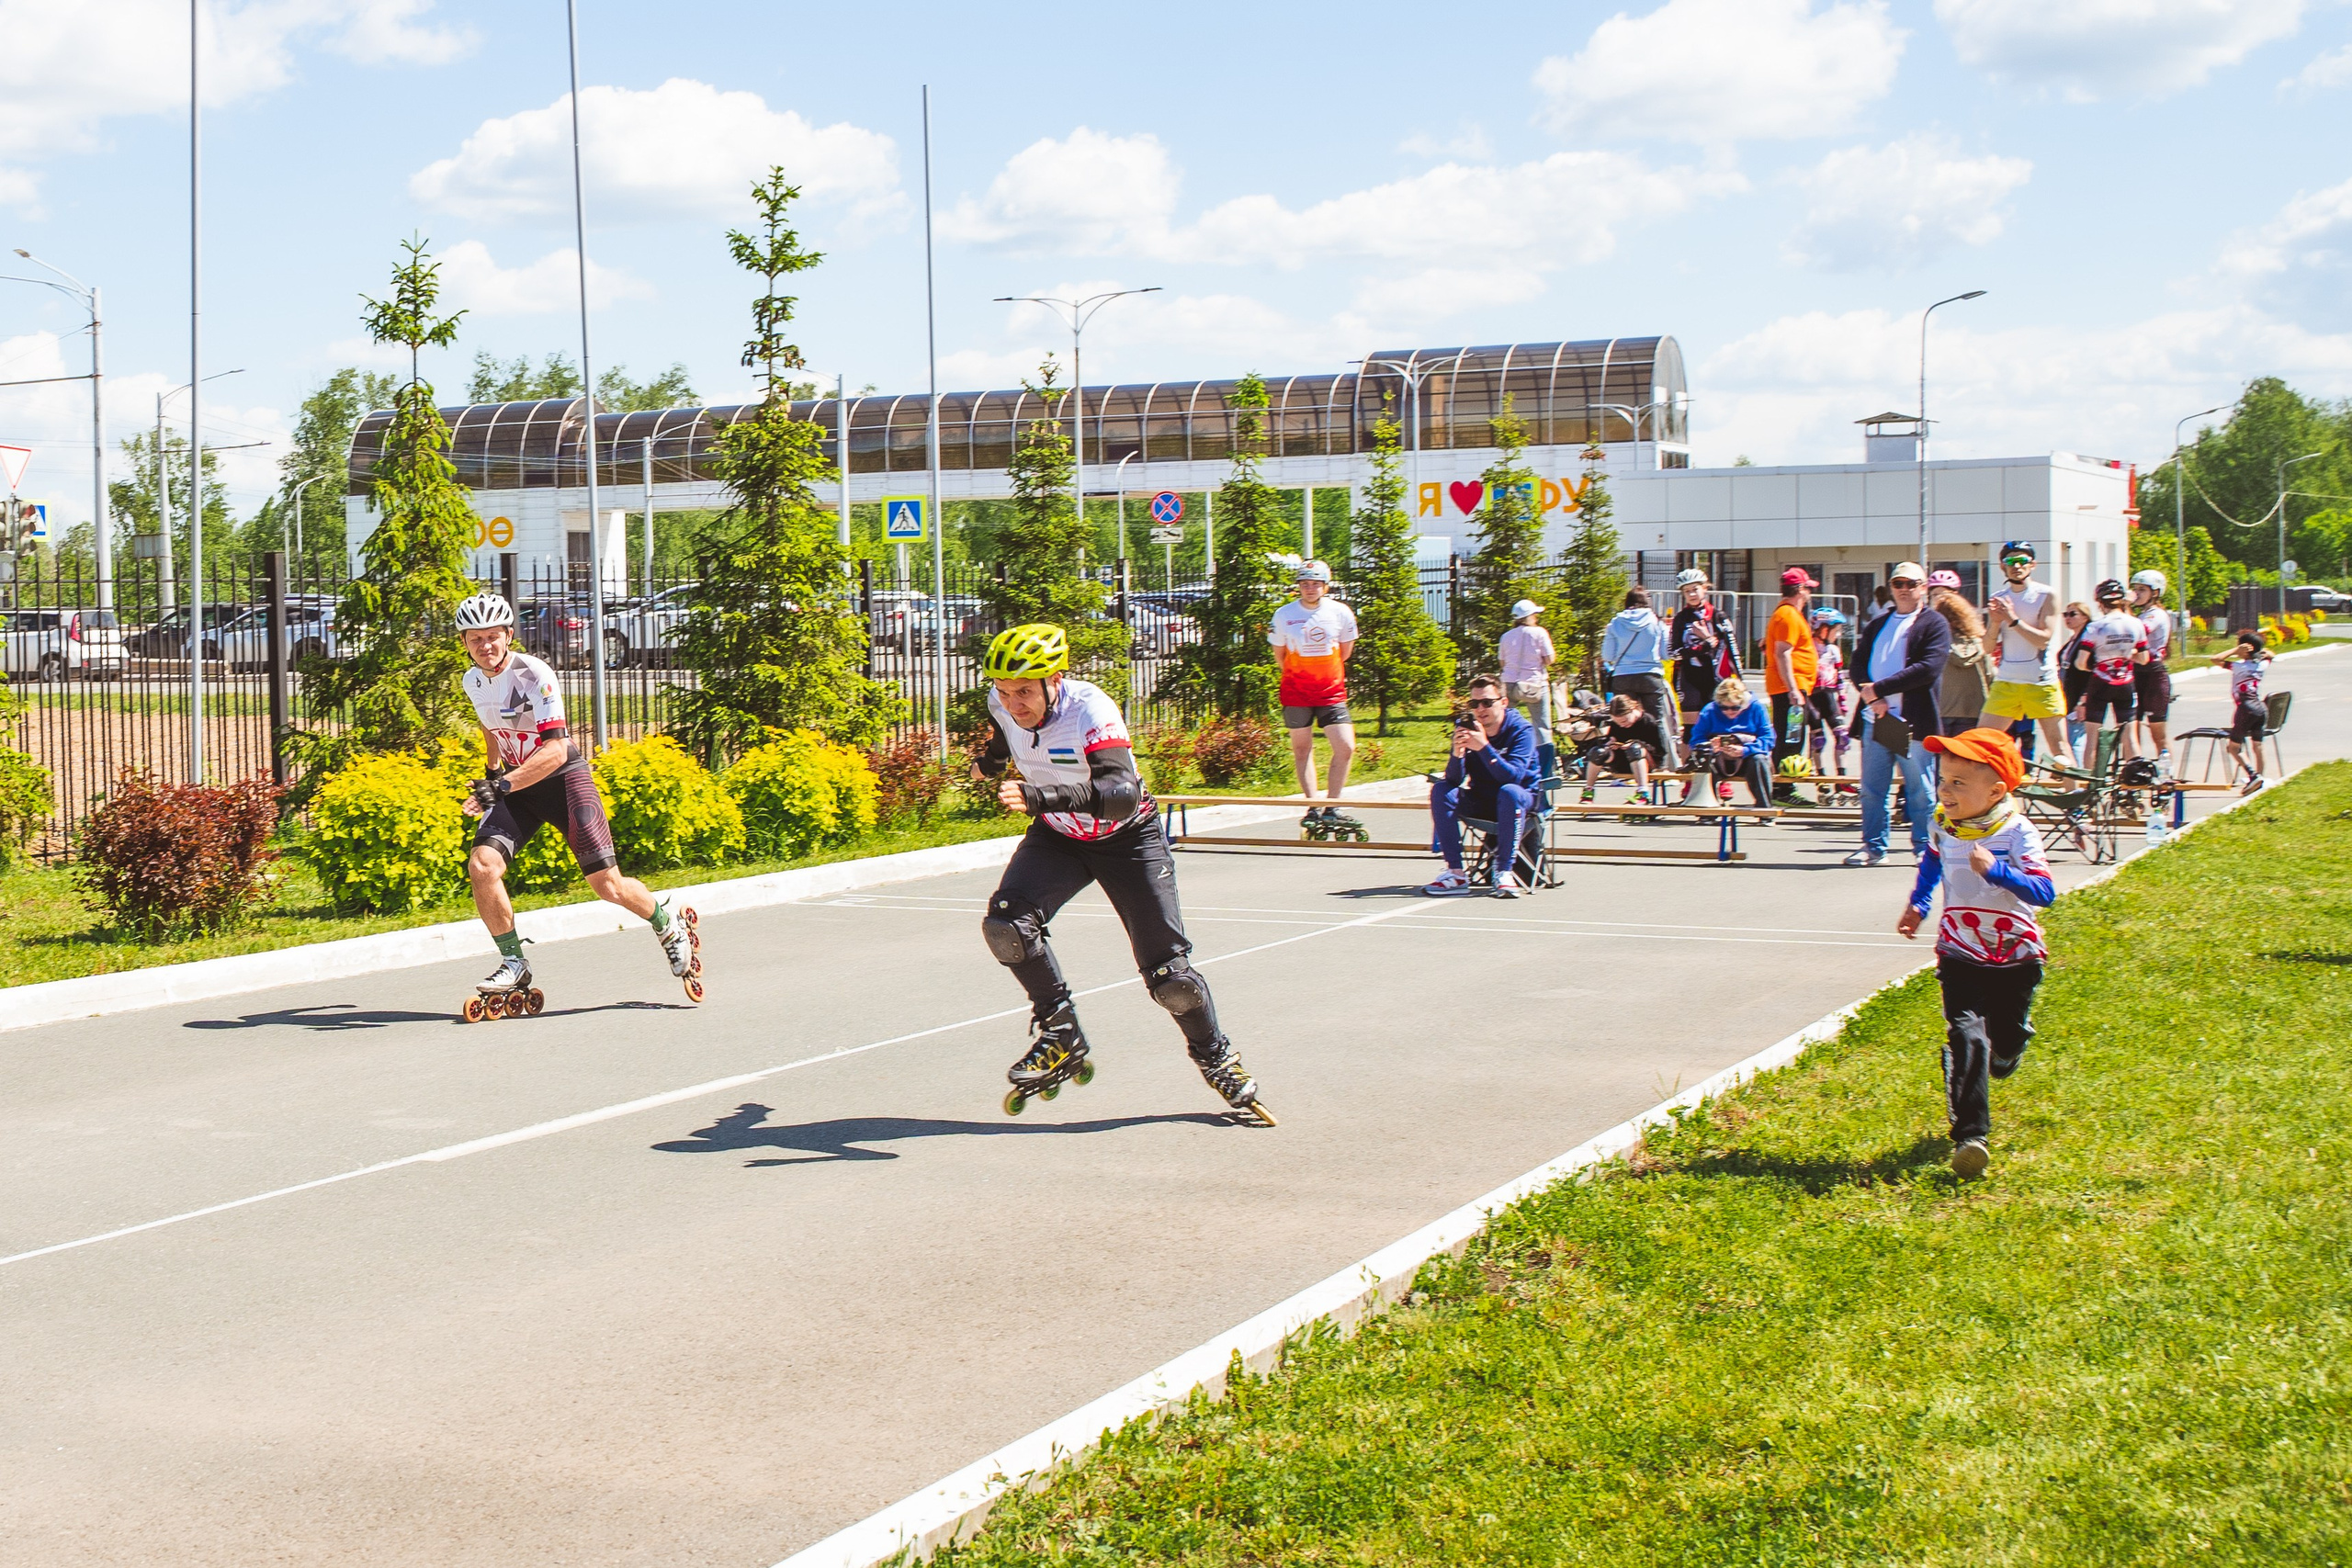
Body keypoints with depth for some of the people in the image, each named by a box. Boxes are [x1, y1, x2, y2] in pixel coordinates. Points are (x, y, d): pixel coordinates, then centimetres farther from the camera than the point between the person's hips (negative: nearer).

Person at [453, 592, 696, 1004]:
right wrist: (491, 774, 23)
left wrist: (504, 785, -39)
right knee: (481, 865, -19)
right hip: (515, 782, 5)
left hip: (563, 777, -5)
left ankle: (670, 927, 23)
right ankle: (514, 964, -3)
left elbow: (555, 751, -30)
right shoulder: (473, 681, -1)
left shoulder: (534, 676, -22)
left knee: (607, 885, -7)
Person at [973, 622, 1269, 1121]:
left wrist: (1040, 796, -60)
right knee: (1006, 925, -23)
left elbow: (1122, 794, -48)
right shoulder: (1003, 705, -16)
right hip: (1056, 837, 5)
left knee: (1169, 975, -6)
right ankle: (1061, 1037, -5)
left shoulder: (1091, 710, -33)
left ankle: (1216, 1057, 22)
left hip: (1127, 838, -4)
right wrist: (992, 760, 31)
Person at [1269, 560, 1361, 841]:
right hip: (1296, 692, 0)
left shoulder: (1341, 613, -3)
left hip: (1331, 691, 0)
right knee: (1302, 748, 5)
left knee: (1346, 747, -9)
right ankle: (1312, 808, 15)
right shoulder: (1284, 615, -5)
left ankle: (1331, 808, 2)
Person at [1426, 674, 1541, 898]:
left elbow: (1513, 776, -30)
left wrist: (1484, 747, -41)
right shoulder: (1465, 727, -8)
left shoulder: (1521, 729, -17)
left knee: (1509, 792, -36)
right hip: (1480, 800, 4)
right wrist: (1458, 753, -35)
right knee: (1441, 791, -19)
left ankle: (1505, 871, -31)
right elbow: (1454, 780, -14)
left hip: (1521, 799, -4)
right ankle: (1455, 872, -22)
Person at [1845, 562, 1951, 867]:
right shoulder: (1877, 626, 20)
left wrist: (1879, 688, -15)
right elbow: (1859, 662, 12)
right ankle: (1873, 847, 13)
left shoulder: (1935, 624, 0)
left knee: (1921, 791, 2)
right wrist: (1868, 692, -11)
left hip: (1914, 721, -5)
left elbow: (1928, 668, -13)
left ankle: (1925, 848, 12)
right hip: (1875, 718, 5)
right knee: (1872, 788, 6)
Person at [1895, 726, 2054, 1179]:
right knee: (1966, 1036, -16)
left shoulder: (2018, 833, -18)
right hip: (1961, 956, 2)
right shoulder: (1944, 825, -3)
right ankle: (1969, 1136, -22)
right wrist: (1917, 904, 22)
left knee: (2007, 1038, 14)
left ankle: (2000, 1057, 53)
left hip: (2016, 958, -1)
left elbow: (2044, 891, -28)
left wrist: (1996, 871, -39)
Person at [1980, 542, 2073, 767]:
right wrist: (1995, 622, -12)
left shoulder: (2047, 595, -4)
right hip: (2005, 683, 4)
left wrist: (2013, 619, -20)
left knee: (2059, 747, -2)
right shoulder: (1998, 600, 9)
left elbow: (2044, 639, -13)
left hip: (2042, 683, -4)